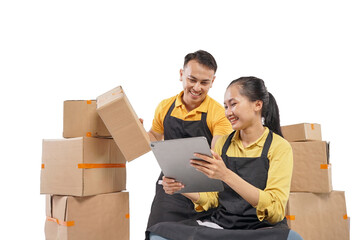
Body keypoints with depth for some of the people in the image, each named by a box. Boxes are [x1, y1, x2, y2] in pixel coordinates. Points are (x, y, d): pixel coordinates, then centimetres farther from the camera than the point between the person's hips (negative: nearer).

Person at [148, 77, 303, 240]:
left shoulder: (279, 146, -5)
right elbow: (213, 198, 12)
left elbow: (276, 211, -16)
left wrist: (227, 175, -28)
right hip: (220, 223, 3)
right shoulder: (223, 143, 9)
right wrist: (182, 189, -8)